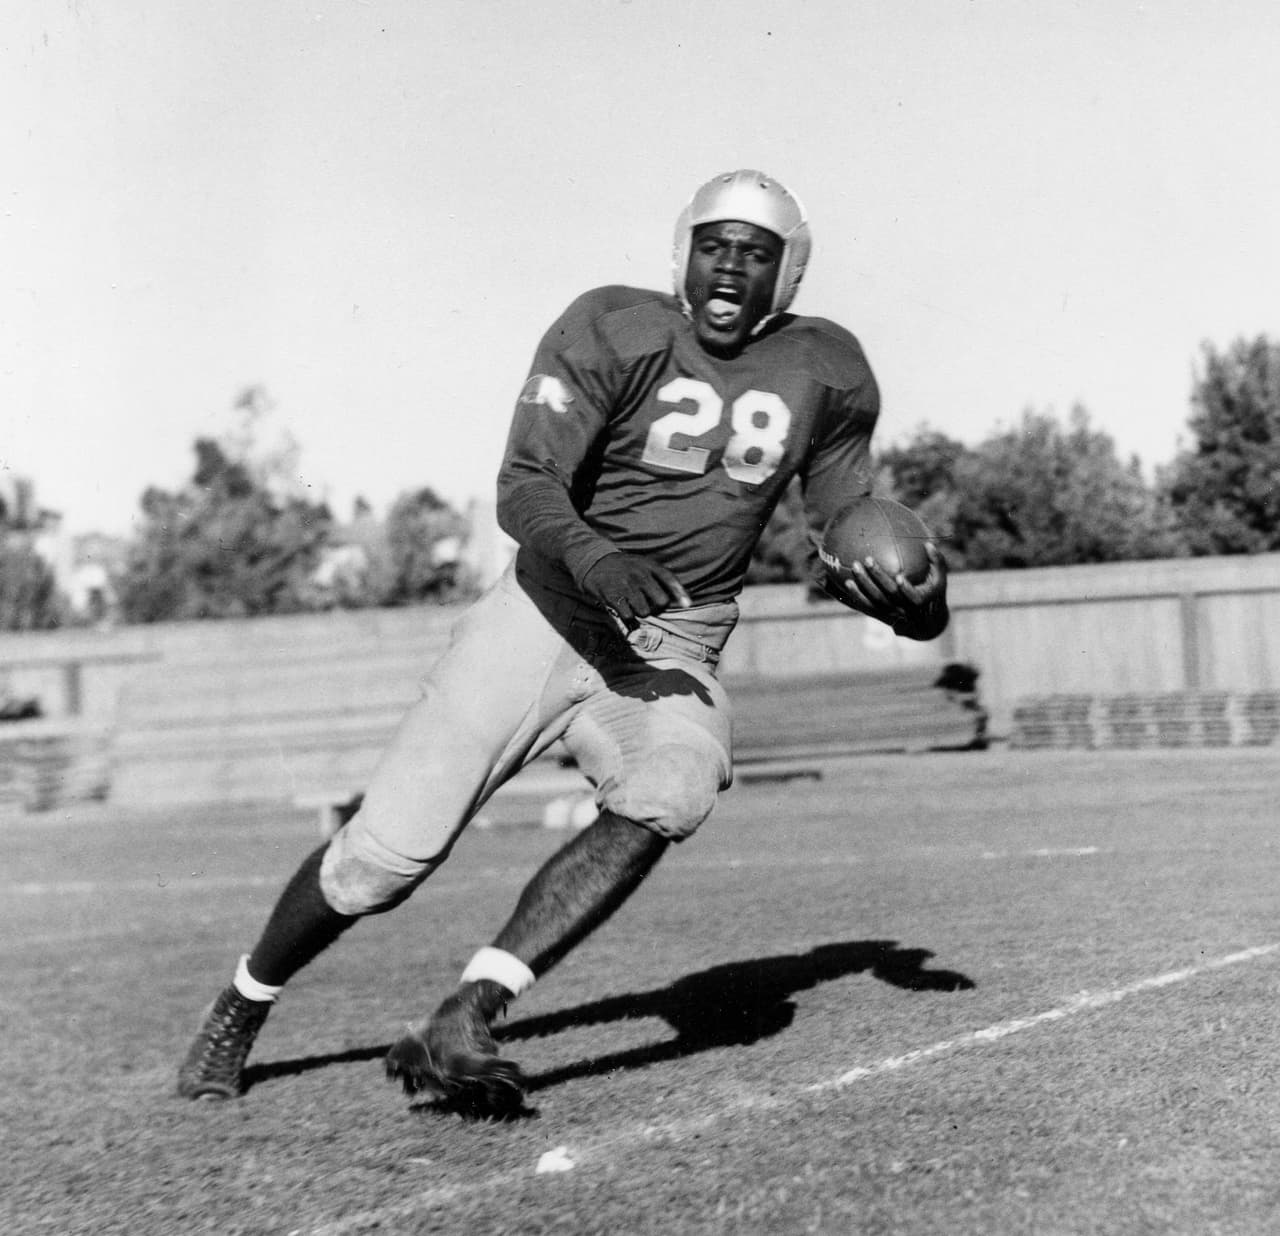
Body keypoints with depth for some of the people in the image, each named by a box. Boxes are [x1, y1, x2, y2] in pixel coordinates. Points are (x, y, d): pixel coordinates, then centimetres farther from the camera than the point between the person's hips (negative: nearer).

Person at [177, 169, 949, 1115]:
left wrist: (914, 600, -11)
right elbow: (524, 488, -19)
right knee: (387, 853, -6)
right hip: (549, 613, -2)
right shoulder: (615, 331, -9)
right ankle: (240, 1011, 21)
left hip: (672, 658, 3)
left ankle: (460, 1021, -32)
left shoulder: (824, 373, 3)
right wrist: (593, 557, -40)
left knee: (669, 799, -32)